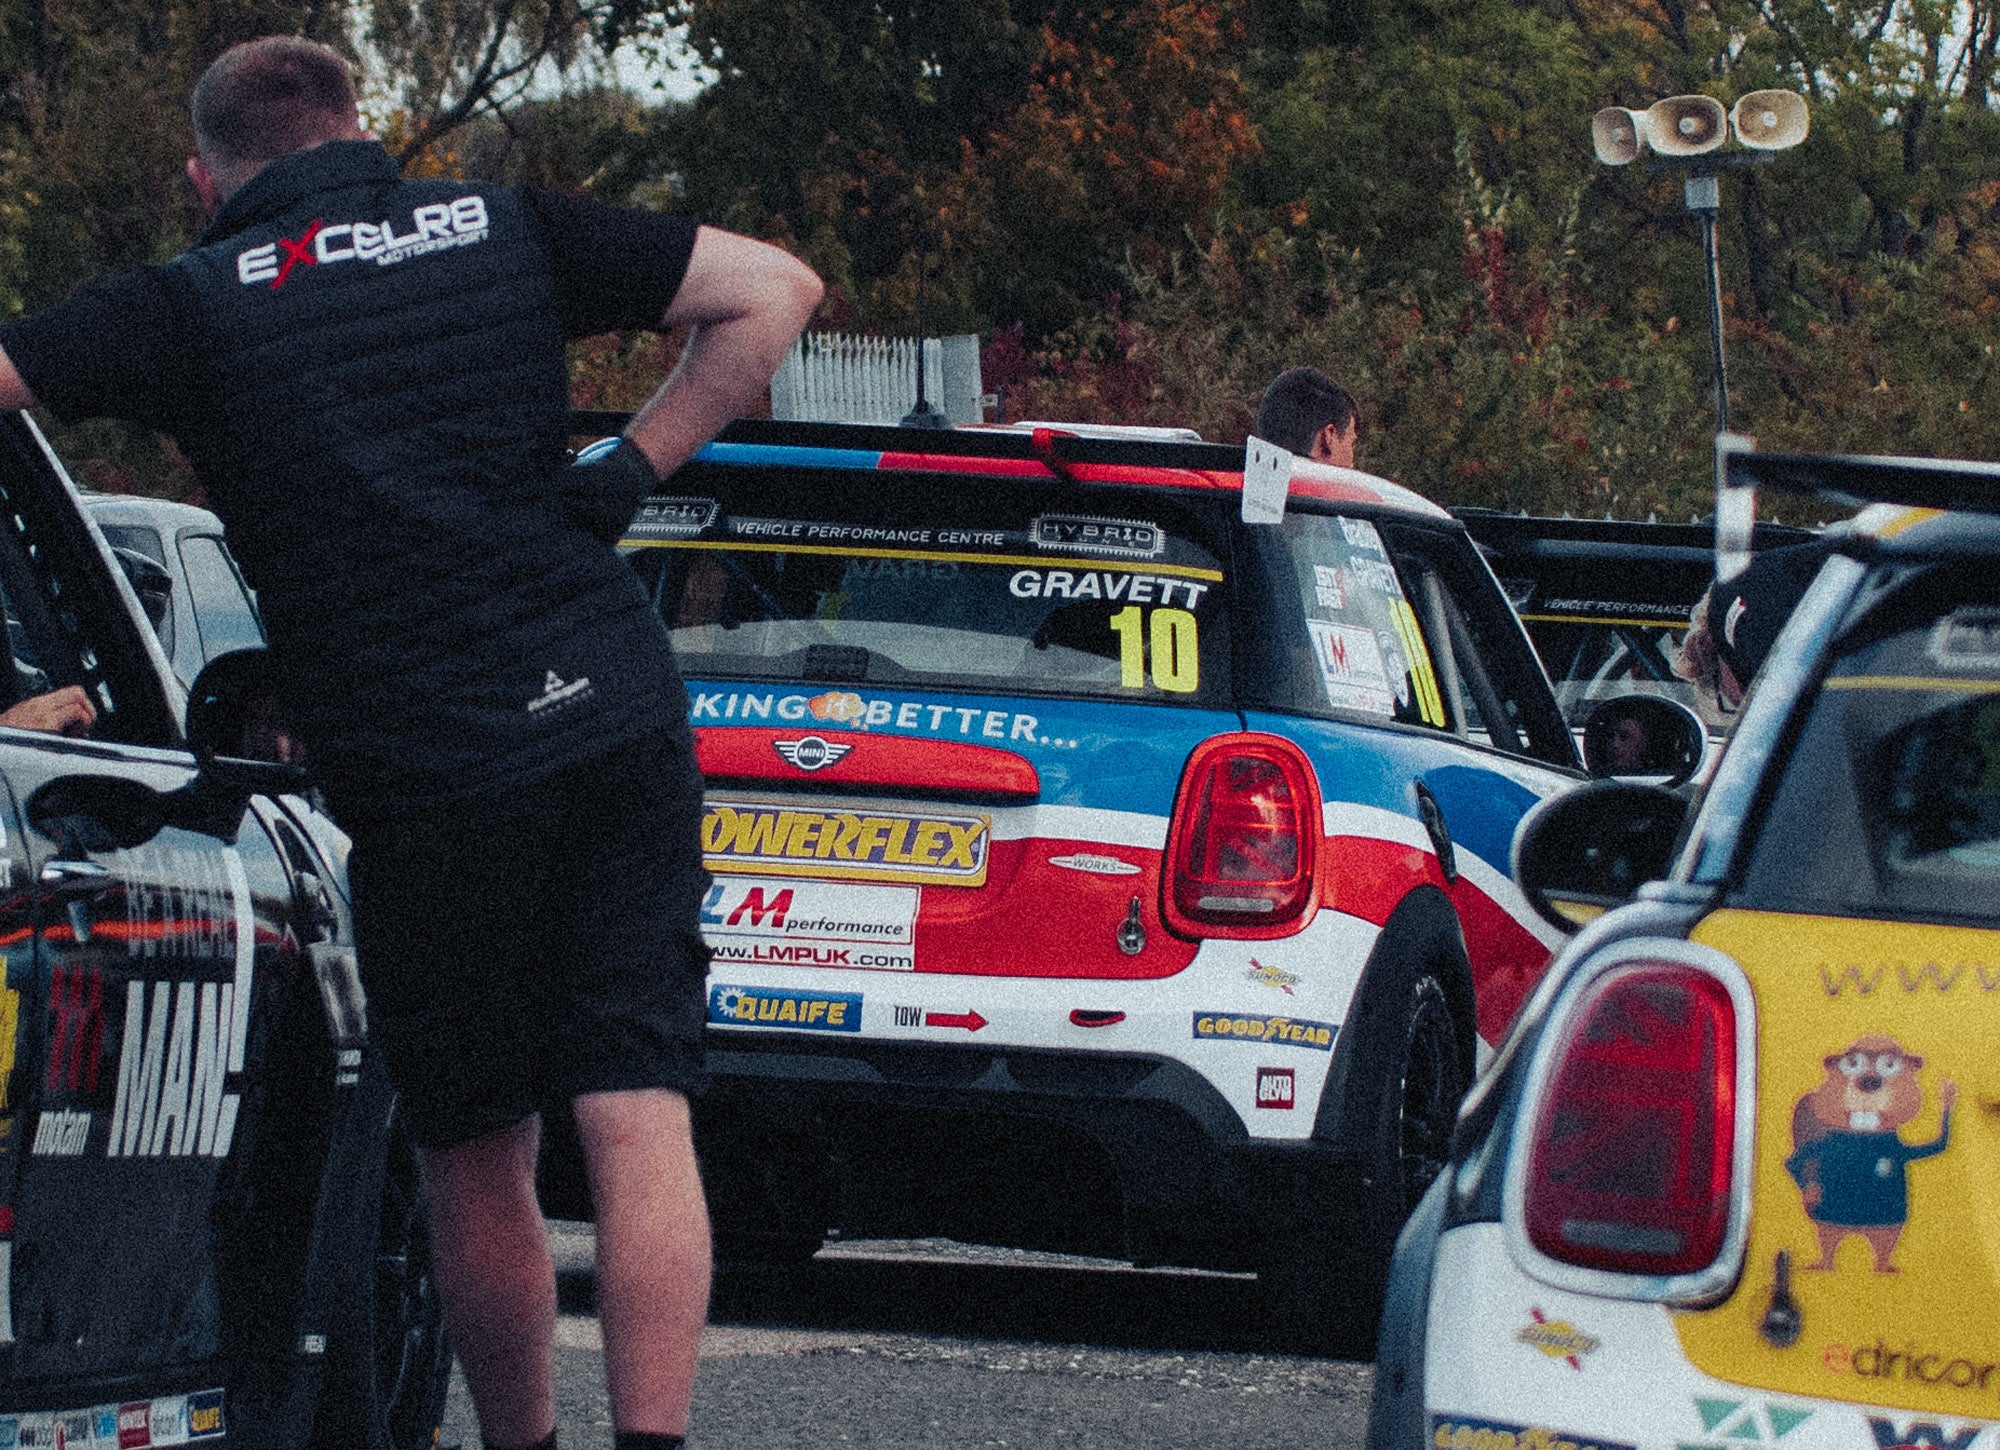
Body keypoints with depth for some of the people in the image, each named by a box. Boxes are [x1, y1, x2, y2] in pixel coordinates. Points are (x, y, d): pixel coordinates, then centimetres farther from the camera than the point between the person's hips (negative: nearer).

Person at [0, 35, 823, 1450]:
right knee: (637, 1120, -3)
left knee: (480, 1161, 12)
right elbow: (773, 291, 10)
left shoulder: (196, 304, 2)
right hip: (618, 723, 2)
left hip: (428, 785, -2)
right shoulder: (507, 227, 11)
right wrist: (628, 473, 10)